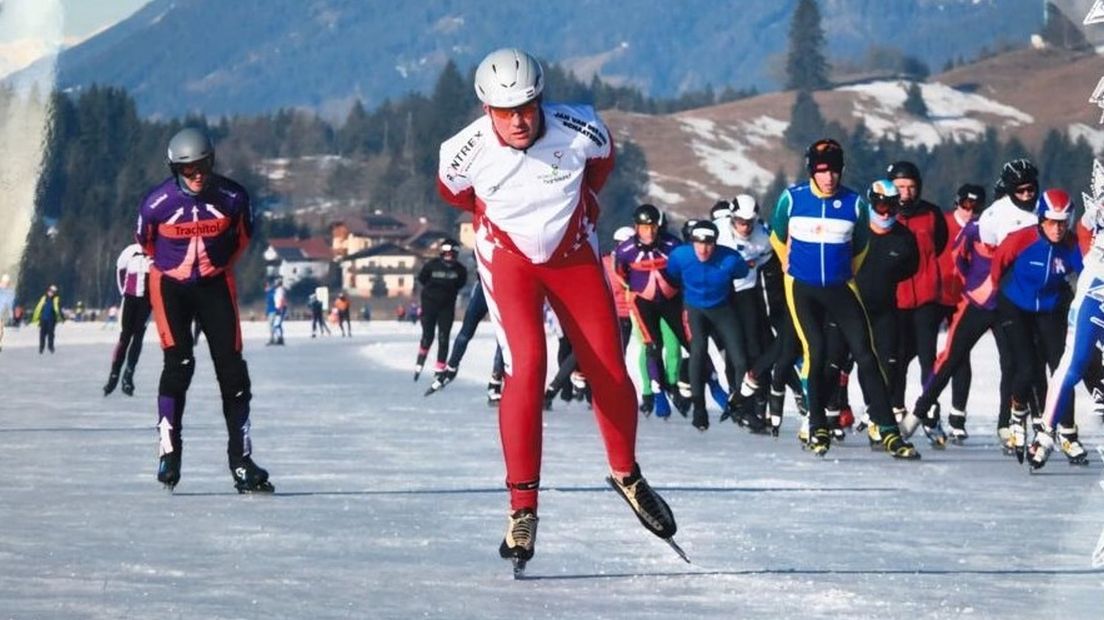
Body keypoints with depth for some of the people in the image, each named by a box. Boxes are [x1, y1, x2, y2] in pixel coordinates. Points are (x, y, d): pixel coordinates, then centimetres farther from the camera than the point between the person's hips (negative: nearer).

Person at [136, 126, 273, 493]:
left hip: (215, 285, 2)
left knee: (232, 371, -4)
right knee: (178, 365, -15)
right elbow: (145, 242, 3)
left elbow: (243, 236, 6)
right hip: (171, 286, -2)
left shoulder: (232, 198, -16)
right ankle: (169, 454, -5)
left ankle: (242, 463, 1)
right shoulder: (158, 204, -19)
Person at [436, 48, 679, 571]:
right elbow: (453, 193, 3)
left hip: (573, 256, 2)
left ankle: (626, 475, 28)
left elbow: (603, 158, 4)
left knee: (609, 370, 0)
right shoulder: (465, 153, -23)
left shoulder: (579, 131, -23)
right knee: (526, 364, -21)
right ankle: (522, 508, -16)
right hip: (508, 259, -2)